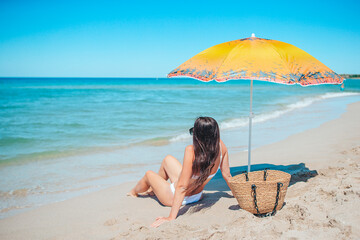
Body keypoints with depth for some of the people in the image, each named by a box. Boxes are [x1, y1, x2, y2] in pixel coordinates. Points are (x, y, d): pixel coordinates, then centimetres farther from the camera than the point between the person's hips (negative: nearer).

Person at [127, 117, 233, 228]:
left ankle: (134, 192, 59)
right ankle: (153, 189, 54)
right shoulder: (220, 145, -22)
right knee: (168, 159, 26)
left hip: (173, 198, -6)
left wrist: (171, 217, -32)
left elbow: (182, 187, -37)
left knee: (149, 174, 23)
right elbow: (227, 175, -10)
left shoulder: (191, 151, -38)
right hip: (197, 196, 6)